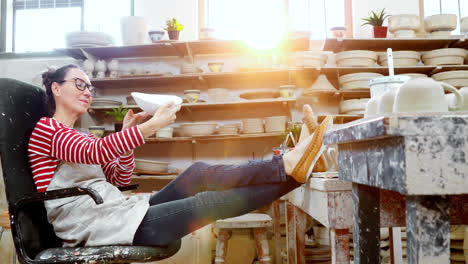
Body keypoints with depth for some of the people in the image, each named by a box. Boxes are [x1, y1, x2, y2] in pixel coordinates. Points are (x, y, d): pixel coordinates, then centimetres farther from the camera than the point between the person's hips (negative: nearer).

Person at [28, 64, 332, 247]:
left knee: (200, 173, -13)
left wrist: (127, 133, 7)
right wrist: (153, 124, -25)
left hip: (120, 210, 8)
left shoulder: (80, 137, 24)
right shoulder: (46, 129, -2)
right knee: (210, 201, -20)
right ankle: (291, 170, -20)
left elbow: (120, 178, 18)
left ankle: (289, 162, -21)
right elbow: (97, 152, -22)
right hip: (96, 226, -8)